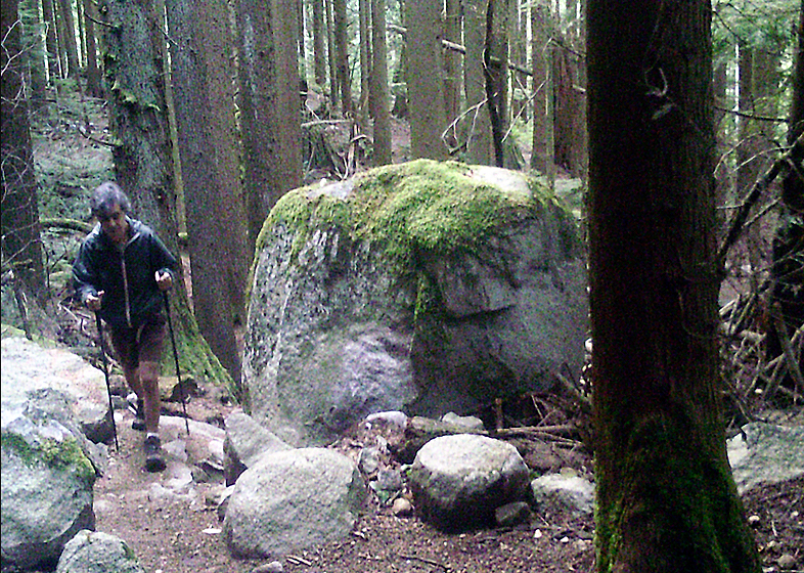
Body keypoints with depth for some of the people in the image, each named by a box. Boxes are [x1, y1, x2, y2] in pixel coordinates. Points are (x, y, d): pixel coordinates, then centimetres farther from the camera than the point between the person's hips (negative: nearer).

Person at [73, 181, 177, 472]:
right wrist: (89, 297, -27)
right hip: (118, 325, 3)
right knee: (132, 377, 22)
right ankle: (143, 405, 57)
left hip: (149, 319, -3)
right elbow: (82, 281, -5)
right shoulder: (91, 245, -12)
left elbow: (167, 263, 2)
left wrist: (165, 276, -21)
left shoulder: (144, 236, -13)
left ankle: (152, 439, -3)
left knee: (148, 378, -15)